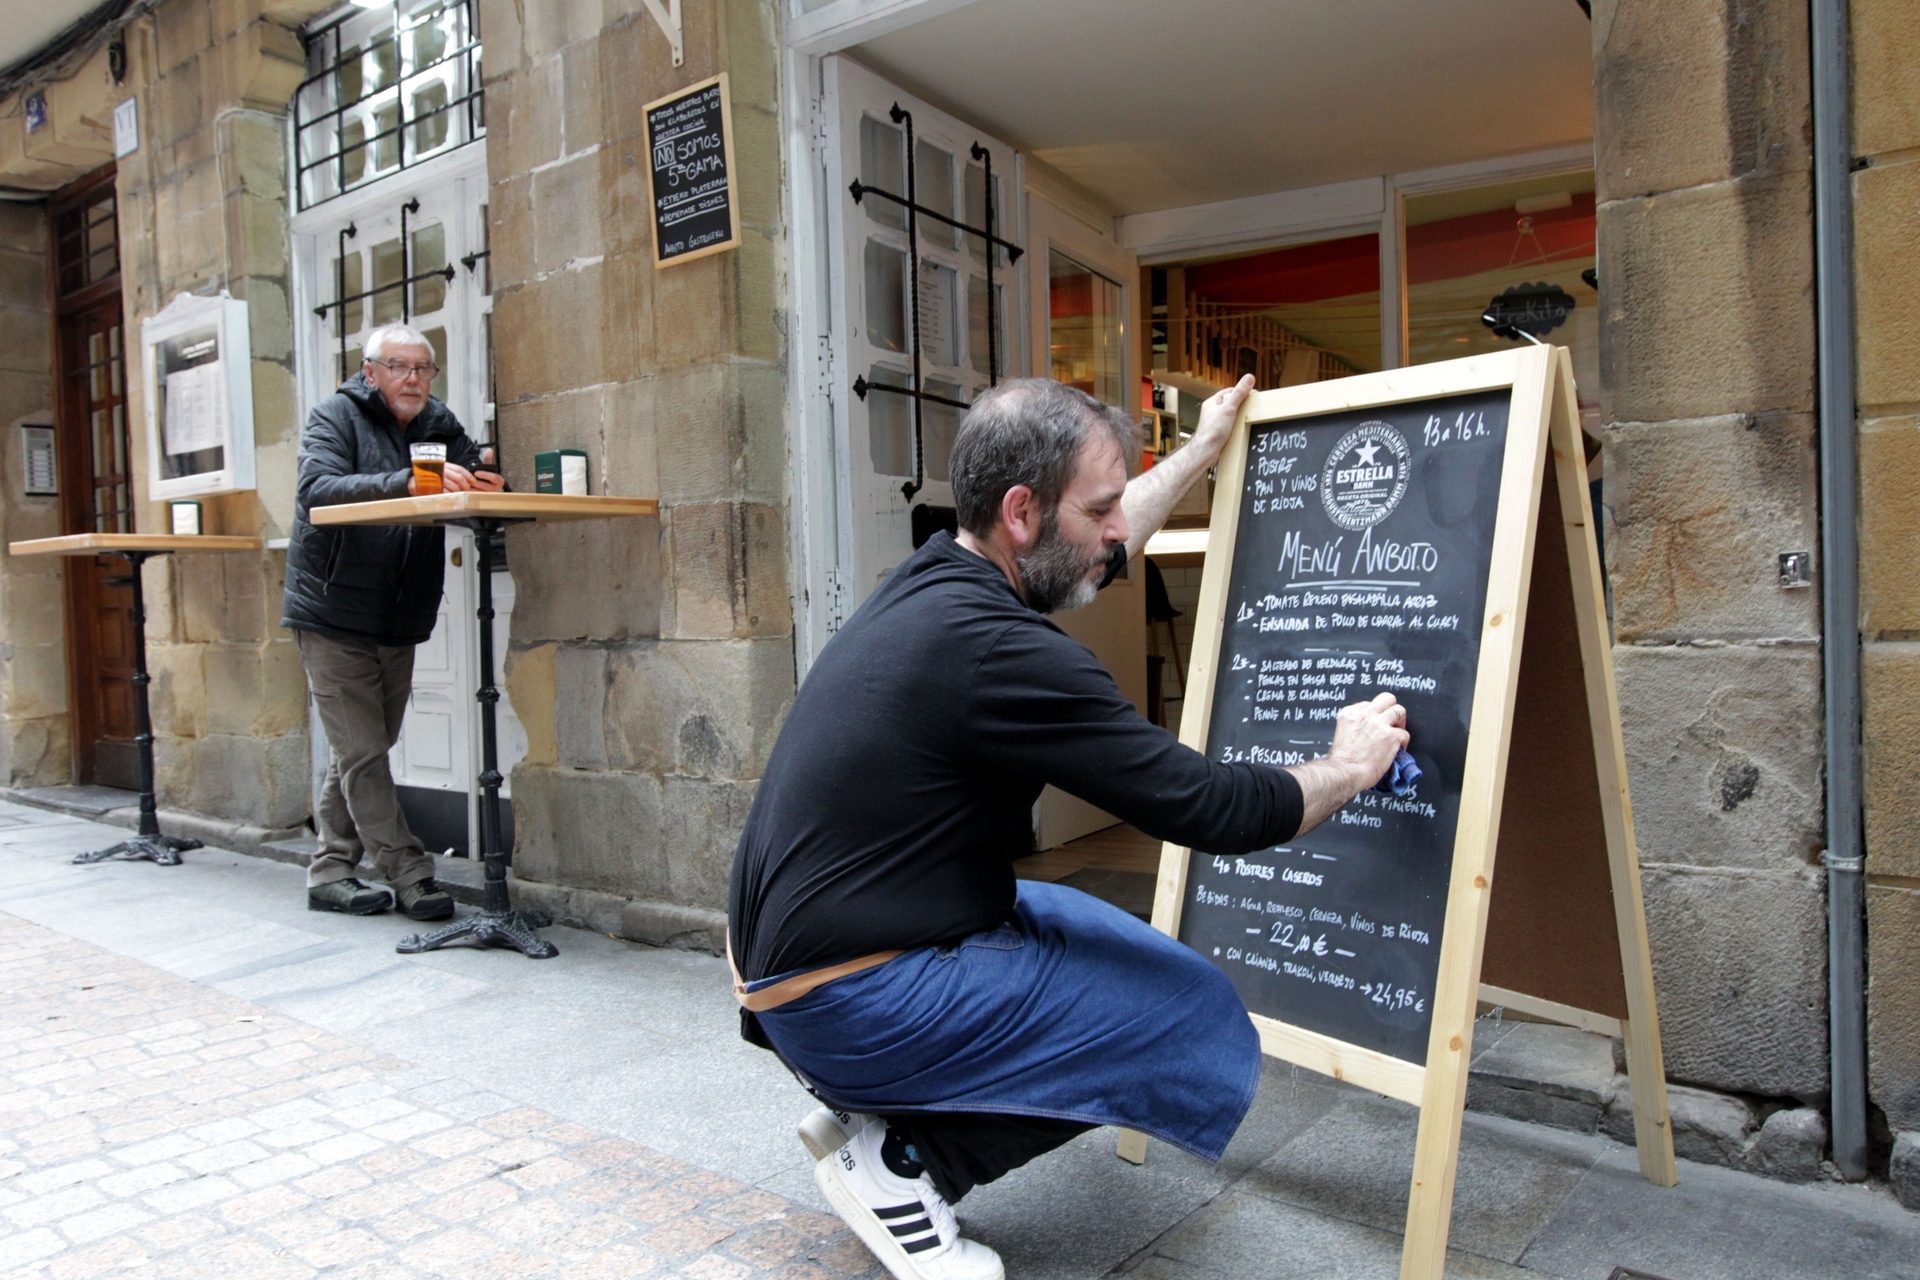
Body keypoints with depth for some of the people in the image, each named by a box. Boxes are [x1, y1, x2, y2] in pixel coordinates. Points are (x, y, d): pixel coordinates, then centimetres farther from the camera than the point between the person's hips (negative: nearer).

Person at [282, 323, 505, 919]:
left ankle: (330, 873, 23)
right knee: (362, 752, -6)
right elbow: (317, 490, -23)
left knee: (363, 751, 12)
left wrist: (486, 483, -26)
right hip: (335, 616, -5)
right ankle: (409, 872, 0)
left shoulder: (440, 426, 9)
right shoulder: (335, 417, -6)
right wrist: (403, 484, -38)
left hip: (399, 620, 6)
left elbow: (473, 479, -2)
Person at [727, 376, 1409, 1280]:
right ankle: (904, 1156, 0)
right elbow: (1211, 811, -17)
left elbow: (1090, 553, 25)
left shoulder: (937, 579, 3)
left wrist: (1200, 454, 35)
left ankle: (877, 1114, 15)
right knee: (1207, 1029, -7)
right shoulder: (999, 650, -24)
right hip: (848, 1003, -9)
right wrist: (1349, 768, 2)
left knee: (1099, 928, 23)